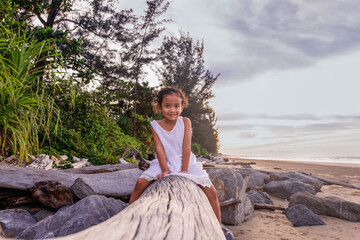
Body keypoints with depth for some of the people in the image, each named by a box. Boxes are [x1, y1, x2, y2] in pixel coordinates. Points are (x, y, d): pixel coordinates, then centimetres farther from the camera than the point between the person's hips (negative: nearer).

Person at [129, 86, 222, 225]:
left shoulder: (185, 122, -7)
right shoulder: (155, 126, -3)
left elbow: (186, 147, -11)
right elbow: (159, 148, -10)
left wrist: (184, 170, -16)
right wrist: (164, 170, -19)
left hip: (186, 162, 0)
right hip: (165, 163, 1)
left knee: (211, 191, -13)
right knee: (141, 183, -18)